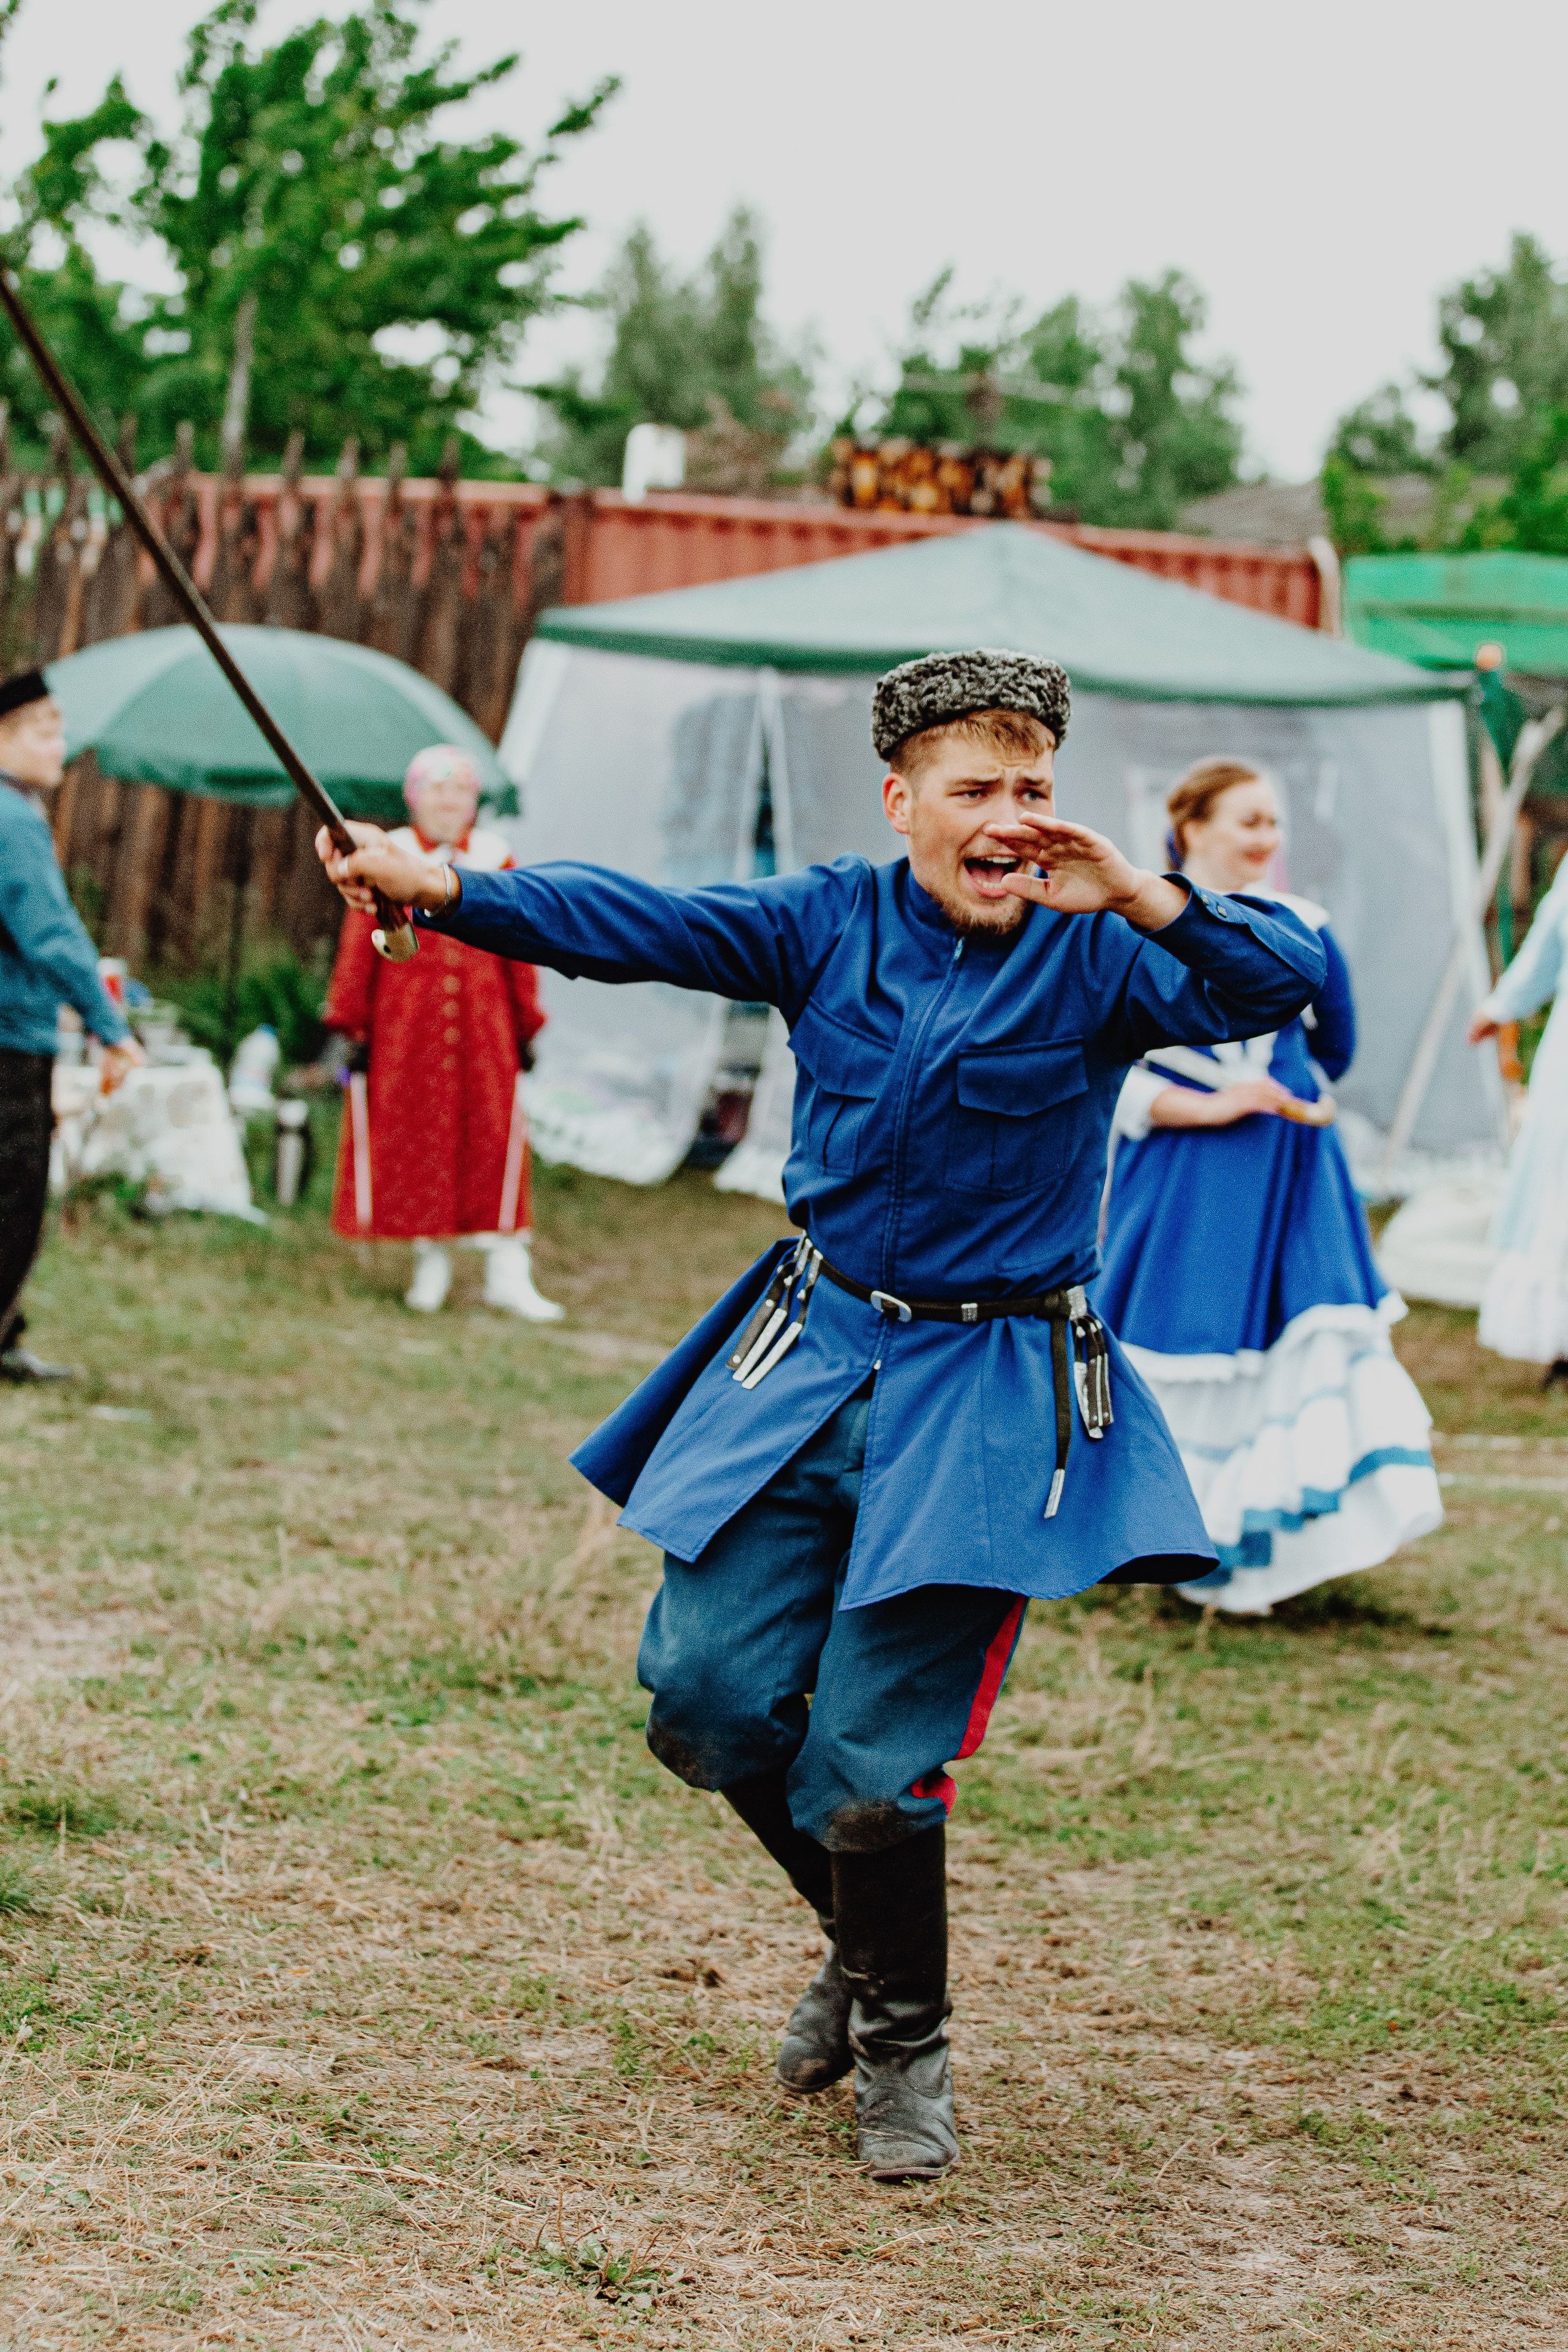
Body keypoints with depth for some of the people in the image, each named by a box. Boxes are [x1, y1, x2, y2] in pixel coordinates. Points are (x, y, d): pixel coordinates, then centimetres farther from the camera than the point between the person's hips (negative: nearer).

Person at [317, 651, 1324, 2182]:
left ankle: (907, 2051, 20)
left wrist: (1141, 900, -38)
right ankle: (863, 1939, 32)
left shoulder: (1095, 957, -8)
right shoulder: (829, 923, 0)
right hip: (812, 1354, 4)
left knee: (869, 1759, -6)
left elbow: (1280, 983, -22)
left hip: (987, 1399, -4)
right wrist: (440, 889, -22)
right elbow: (635, 924, -8)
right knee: (707, 1699, 4)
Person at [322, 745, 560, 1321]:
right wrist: (354, 1024, 0)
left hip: (483, 1025, 1)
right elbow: (359, 946, 3)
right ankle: (431, 1261, 15)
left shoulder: (495, 861, 7)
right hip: (404, 1027, -1)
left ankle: (508, 1273, 0)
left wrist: (526, 1027, 8)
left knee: (493, 1138, -2)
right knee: (412, 1137, 3)